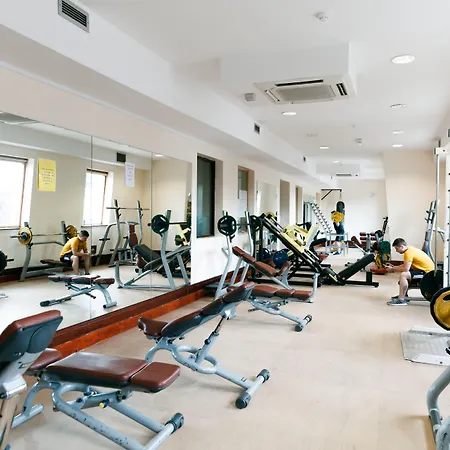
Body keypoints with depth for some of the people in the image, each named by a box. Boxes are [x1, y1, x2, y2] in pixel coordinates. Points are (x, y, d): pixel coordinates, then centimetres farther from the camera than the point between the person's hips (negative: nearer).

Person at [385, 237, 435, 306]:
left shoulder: (408, 253, -20)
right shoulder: (410, 249, 10)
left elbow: (406, 269, -24)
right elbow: (405, 265, 16)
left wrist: (393, 269, -12)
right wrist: (393, 267, 7)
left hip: (427, 272, -11)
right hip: (425, 269, 11)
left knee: (403, 275, -24)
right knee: (404, 272, 25)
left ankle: (401, 300, -21)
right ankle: (403, 295, 26)